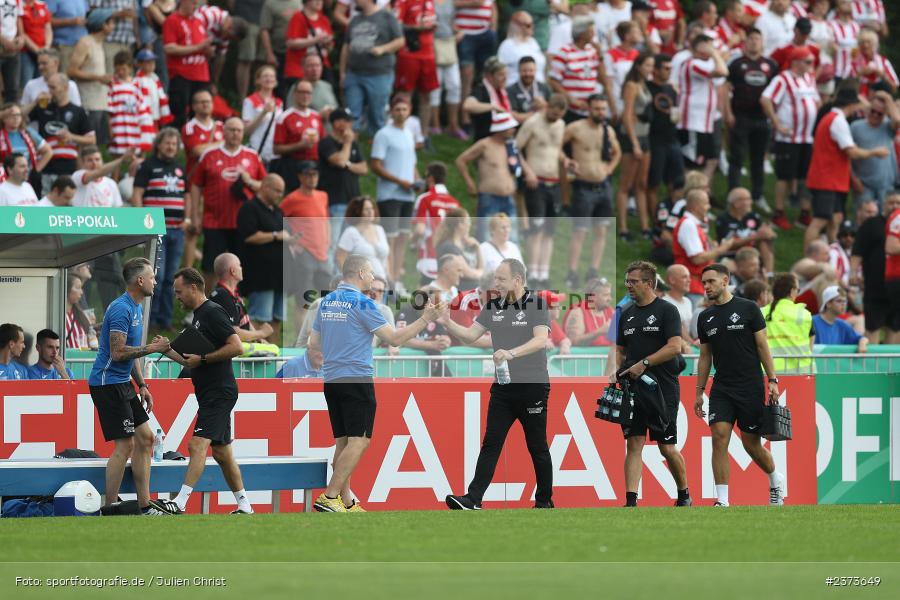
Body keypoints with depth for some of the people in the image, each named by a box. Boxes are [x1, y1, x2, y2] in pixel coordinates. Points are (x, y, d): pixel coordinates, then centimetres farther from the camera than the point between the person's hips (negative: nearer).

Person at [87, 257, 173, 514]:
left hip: (123, 384, 10)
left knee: (145, 439, 9)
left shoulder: (136, 308, 15)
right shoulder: (121, 309, -18)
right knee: (125, 445, -11)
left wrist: (142, 385, 17)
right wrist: (153, 348, -17)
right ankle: (109, 509, -7)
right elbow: (118, 353, -24)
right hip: (108, 384, -10)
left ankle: (144, 504, 12)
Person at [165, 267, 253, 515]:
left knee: (198, 444, -17)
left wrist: (202, 358, -19)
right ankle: (244, 506, 17)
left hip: (219, 392, -11)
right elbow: (193, 362, 27)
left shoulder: (213, 313, -11)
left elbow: (236, 347, -21)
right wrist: (166, 350, 15)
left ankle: (179, 503, -25)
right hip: (211, 394, 11)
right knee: (221, 452, 12)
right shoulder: (198, 316, 19)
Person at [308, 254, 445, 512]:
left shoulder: (326, 302, 11)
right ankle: (329, 497, -16)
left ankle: (346, 502, 10)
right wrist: (426, 319, -3)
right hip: (357, 379, -8)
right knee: (358, 441, -8)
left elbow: (314, 343, 16)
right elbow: (395, 338, -10)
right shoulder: (362, 303, -11)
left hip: (332, 381, 8)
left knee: (343, 441, 10)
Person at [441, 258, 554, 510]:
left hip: (533, 387, -5)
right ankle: (472, 500, -12)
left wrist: (511, 353, -37)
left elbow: (541, 340, -23)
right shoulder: (493, 306, 8)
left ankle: (544, 501, 18)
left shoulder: (536, 305, -9)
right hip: (502, 389, 5)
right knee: (490, 444, -5)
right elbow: (470, 335, 9)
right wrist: (448, 323, -9)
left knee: (537, 447, 5)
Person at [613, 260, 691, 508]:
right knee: (634, 444, -4)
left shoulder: (666, 311, -5)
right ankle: (631, 501, -9)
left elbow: (674, 347, -15)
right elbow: (620, 350, 20)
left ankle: (684, 494, 21)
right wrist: (616, 371, 1)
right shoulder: (626, 315, 14)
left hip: (663, 390, -5)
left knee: (667, 448, 0)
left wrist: (644, 363, -20)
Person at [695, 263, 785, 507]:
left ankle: (776, 480, 31)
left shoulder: (748, 309, -3)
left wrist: (772, 380, -8)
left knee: (751, 443, 2)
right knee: (719, 436, -12)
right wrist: (699, 392, 12)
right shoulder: (705, 318, 9)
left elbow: (763, 346, -2)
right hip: (721, 389, 3)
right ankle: (722, 500, -12)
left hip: (750, 387, -3)